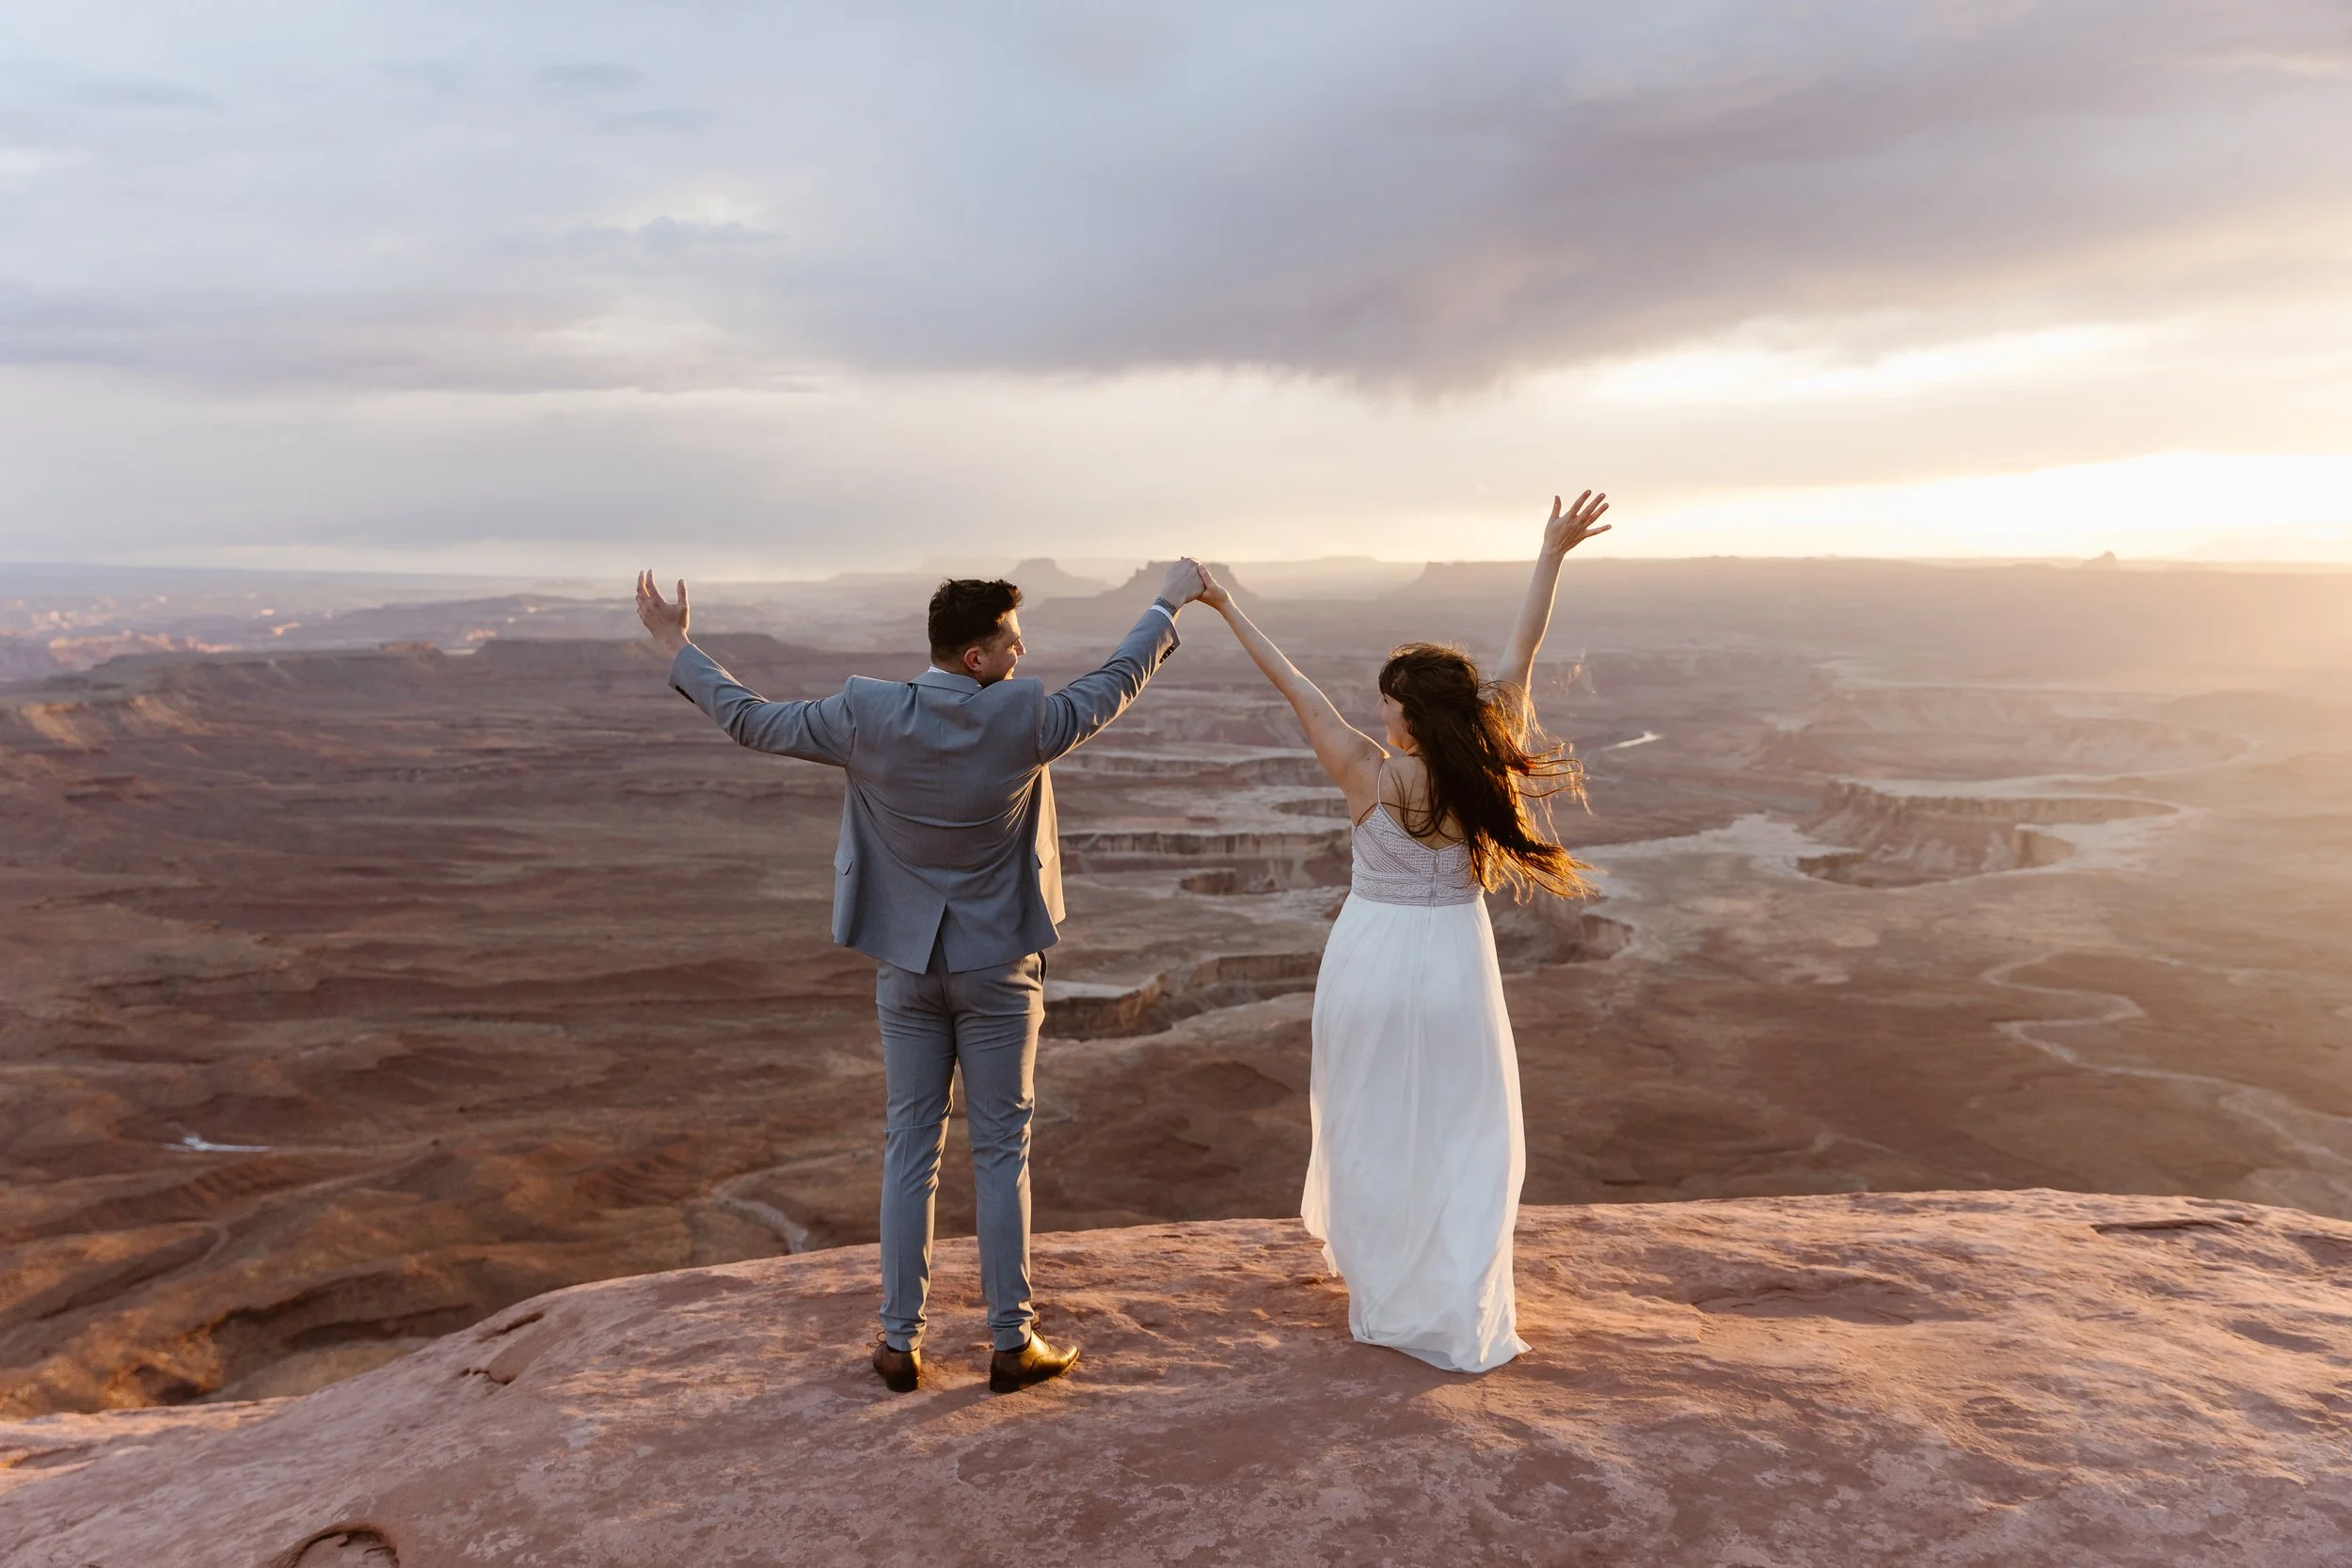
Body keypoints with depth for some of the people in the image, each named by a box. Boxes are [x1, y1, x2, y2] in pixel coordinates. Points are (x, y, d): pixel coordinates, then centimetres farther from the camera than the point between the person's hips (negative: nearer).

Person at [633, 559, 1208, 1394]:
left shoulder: (866, 716, -13)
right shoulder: (1025, 718, -16)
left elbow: (750, 720, -1)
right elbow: (1116, 683, 1)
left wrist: (675, 645, 13)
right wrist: (1169, 603, 18)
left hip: (907, 964, 2)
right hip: (998, 963, -2)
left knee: (911, 1148, 12)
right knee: (1000, 1151, 8)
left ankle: (900, 1341, 19)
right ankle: (1012, 1341, 16)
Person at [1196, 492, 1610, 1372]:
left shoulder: (1369, 776, -16)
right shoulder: (1483, 770, -12)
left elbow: (1294, 688, -12)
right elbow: (1521, 653, -6)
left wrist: (1227, 609, -7)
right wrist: (1553, 554, 1)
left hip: (1371, 960, 0)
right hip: (1452, 967, 1)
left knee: (1370, 1124, 18)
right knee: (1462, 1140, 11)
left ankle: (1376, 1282, 37)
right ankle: (1458, 1320, 10)